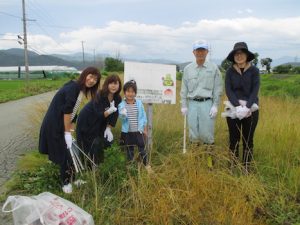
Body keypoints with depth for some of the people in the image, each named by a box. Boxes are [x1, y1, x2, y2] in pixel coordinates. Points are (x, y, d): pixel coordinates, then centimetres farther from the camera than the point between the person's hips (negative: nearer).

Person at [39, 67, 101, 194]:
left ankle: (72, 179, 32)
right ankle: (66, 183, 19)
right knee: (66, 154, 1)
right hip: (55, 125, -9)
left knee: (72, 151, 16)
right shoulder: (73, 87, -20)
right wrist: (67, 132, -22)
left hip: (62, 124, 9)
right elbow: (66, 110, -24)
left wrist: (70, 129, 13)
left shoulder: (81, 89, 9)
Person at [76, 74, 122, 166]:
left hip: (99, 125, 6)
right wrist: (109, 111, -47)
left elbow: (114, 116, -8)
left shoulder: (118, 99, -10)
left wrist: (108, 129, -18)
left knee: (107, 140, 1)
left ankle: (97, 164, 23)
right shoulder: (99, 96, -27)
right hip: (86, 123, -6)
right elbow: (99, 114, -30)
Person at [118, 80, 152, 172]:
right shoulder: (121, 105, -6)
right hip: (127, 132, 0)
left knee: (142, 149, 9)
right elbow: (122, 117, -12)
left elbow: (143, 116, 5)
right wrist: (123, 115, -36)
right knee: (129, 150, 14)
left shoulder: (139, 103, -2)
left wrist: (145, 129, 6)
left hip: (138, 131, 0)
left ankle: (147, 166, 24)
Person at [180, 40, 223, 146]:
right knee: (193, 133, 8)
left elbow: (218, 88, 1)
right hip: (192, 103, 2)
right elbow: (184, 88, 9)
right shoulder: (188, 68, 7)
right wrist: (184, 105, 5)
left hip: (207, 103, -2)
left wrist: (215, 105, -5)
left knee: (207, 133, -1)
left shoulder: (213, 68, 2)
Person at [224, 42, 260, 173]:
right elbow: (228, 90, -8)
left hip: (251, 109, 0)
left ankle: (246, 168, 20)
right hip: (233, 109, 1)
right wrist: (238, 106, -21)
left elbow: (255, 90, -9)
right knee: (234, 139, 6)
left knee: (248, 140, 8)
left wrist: (247, 107, -23)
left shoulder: (254, 70, -2)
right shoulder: (230, 71, 0)